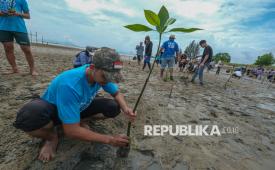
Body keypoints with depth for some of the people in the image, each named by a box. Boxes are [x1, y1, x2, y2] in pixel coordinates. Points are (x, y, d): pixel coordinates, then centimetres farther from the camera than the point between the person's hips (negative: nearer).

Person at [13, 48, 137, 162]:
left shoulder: (101, 74, -21)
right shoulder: (70, 85, -40)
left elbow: (117, 94, -4)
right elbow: (71, 131, -36)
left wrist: (125, 108, -26)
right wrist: (109, 139, -31)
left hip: (81, 107, 5)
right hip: (52, 109, -4)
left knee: (113, 108, -16)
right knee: (30, 115, -39)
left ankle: (78, 120, 7)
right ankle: (51, 137, -4)